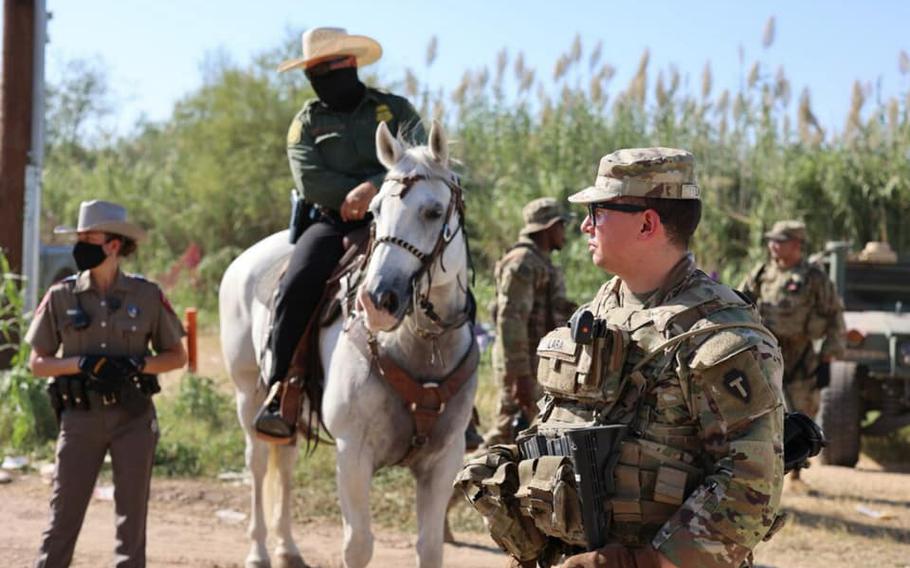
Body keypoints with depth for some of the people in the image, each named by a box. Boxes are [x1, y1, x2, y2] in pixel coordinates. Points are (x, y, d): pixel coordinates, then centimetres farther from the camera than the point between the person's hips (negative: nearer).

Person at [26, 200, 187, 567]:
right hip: (81, 417, 0)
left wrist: (137, 364, -14)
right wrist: (82, 363, -14)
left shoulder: (147, 296, -2)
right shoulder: (61, 296, 0)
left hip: (133, 416, 0)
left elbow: (177, 356, 5)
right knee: (64, 515, 2)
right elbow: (37, 363, 3)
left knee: (132, 515, 7)